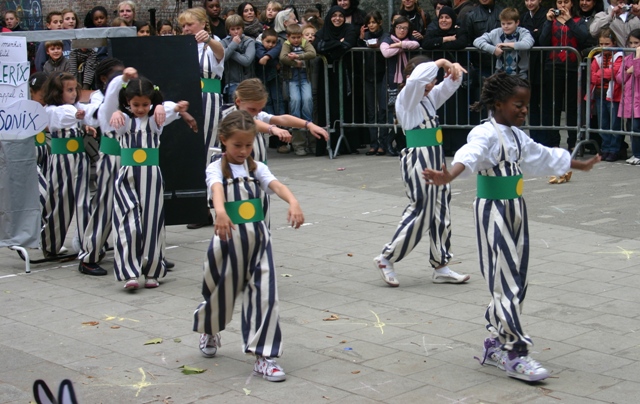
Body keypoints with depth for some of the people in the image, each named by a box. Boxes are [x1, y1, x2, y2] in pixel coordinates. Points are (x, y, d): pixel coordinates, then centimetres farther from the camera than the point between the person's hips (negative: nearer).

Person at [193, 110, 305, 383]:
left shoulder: (257, 168, 5)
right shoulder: (216, 169, -6)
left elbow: (276, 185, -14)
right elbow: (217, 189, -29)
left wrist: (293, 202, -36)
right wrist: (220, 211, -51)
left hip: (258, 240, 3)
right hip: (228, 240, -2)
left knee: (265, 296, -4)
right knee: (222, 294, 14)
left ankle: (263, 356, 2)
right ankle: (209, 332, 46)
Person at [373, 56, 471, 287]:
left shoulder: (429, 98, 15)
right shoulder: (406, 99, -11)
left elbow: (449, 86, 21)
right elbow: (418, 78, -29)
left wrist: (454, 70, -1)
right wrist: (441, 62, -18)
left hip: (435, 162, 9)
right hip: (418, 162, -9)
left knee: (441, 215, 11)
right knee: (419, 213, -7)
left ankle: (440, 267, 20)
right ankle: (386, 259, 5)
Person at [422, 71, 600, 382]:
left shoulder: (517, 136, 14)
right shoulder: (486, 134, -15)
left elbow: (544, 157, 31)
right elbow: (469, 155, -37)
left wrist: (580, 166, 44)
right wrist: (448, 176, -58)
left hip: (516, 210, 9)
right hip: (493, 212, -9)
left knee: (518, 281, 12)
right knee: (506, 282, -8)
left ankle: (496, 344, 25)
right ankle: (514, 353, -4)